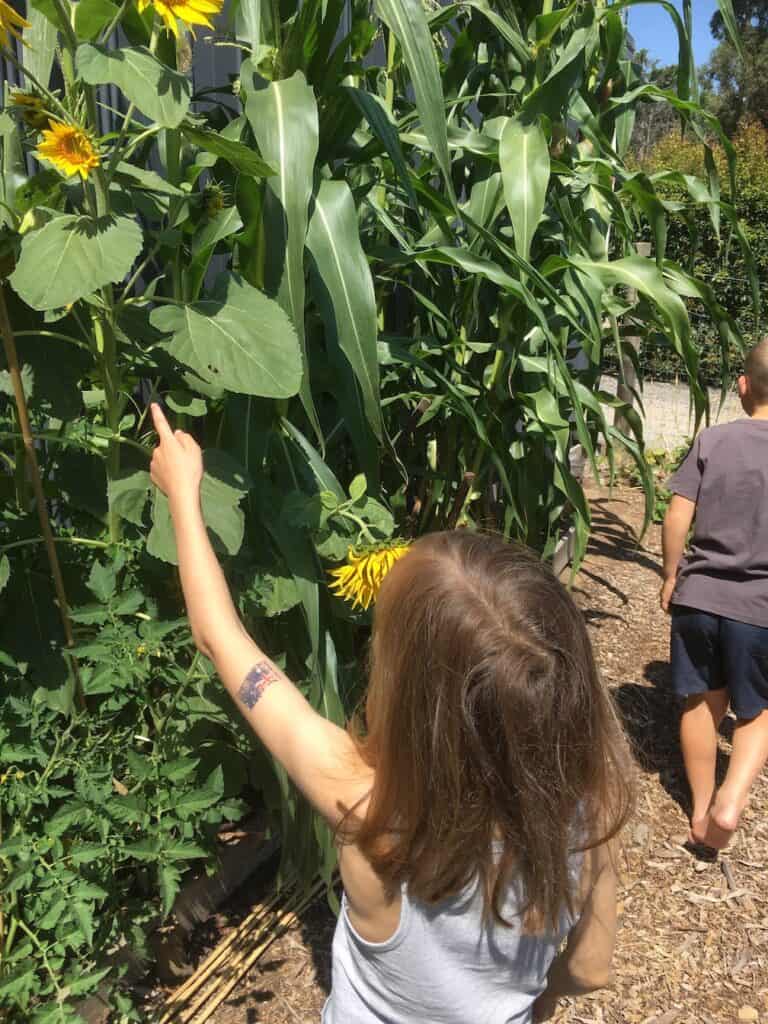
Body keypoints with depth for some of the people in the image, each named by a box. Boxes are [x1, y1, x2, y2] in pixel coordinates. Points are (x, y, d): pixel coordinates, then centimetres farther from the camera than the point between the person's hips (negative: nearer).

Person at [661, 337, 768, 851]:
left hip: (698, 596, 2)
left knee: (702, 703, 17)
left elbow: (677, 517, -6)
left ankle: (700, 808, 30)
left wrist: (670, 576, 8)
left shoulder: (712, 440, -3)